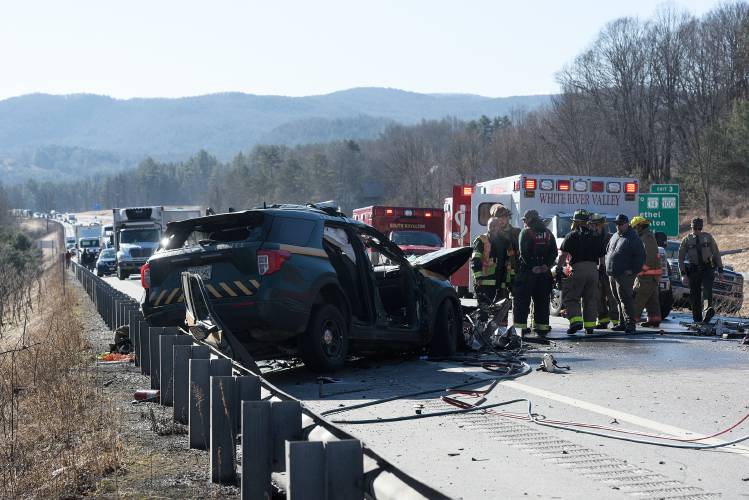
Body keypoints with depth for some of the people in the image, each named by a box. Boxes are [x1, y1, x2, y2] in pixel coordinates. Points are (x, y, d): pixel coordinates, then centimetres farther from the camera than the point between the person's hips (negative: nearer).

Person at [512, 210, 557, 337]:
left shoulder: (526, 232, -5)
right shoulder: (548, 233, 12)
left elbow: (524, 252, -16)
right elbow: (554, 252, 5)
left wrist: (532, 266, -15)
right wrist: (547, 265, -2)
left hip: (527, 271, -5)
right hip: (544, 272, 5)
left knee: (522, 299, 0)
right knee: (542, 300, 10)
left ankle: (519, 325, -4)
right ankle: (542, 326, 8)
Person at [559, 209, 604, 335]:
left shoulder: (572, 235, 0)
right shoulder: (595, 237, 15)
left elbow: (563, 255, -7)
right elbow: (601, 255, 14)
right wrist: (600, 268, 20)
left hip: (578, 269, -5)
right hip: (593, 270, 5)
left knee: (570, 297, 1)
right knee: (591, 299, 10)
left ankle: (576, 320, -16)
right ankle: (590, 325, 11)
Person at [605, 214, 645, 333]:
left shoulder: (633, 239, -6)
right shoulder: (614, 237, 18)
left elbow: (640, 256, -9)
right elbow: (608, 252, 27)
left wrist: (633, 270, -14)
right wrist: (608, 268, 15)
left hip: (624, 275, -8)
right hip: (612, 274, 8)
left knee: (625, 299, -13)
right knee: (618, 300, 12)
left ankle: (630, 324, -13)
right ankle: (622, 323, 18)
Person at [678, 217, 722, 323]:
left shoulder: (708, 237, 6)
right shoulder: (687, 239, 5)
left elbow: (716, 253, 10)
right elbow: (681, 258, 5)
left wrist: (720, 269, 5)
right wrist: (683, 273, -3)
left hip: (707, 268, -1)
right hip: (693, 269, 1)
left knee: (707, 287, -25)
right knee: (695, 294, 0)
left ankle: (709, 308, -41)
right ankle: (697, 319, 7)